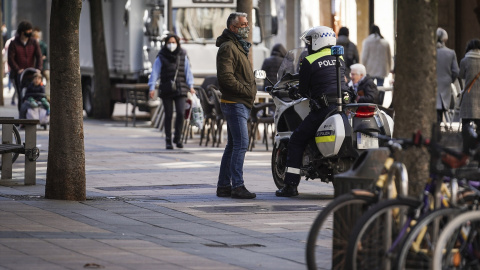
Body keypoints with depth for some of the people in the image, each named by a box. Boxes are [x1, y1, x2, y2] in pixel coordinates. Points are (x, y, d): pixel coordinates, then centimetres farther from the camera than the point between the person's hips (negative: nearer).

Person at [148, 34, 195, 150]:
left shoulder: (183, 56, 7)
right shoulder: (161, 57, 2)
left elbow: (188, 71, 8)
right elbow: (155, 72, 0)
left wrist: (190, 86, -2)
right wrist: (152, 88, -9)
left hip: (180, 90, 1)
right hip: (166, 91, -1)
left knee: (181, 113, -11)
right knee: (168, 115, 1)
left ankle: (177, 137, 5)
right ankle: (168, 140, 10)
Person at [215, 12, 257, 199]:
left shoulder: (239, 47, 22)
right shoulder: (228, 47, -11)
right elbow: (226, 77, -21)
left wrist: (251, 90, 15)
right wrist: (246, 90, -18)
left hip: (242, 104, 11)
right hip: (235, 104, -11)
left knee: (232, 146, 11)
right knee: (241, 144, -15)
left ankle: (223, 186, 15)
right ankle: (237, 186, -17)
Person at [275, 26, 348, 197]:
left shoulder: (309, 61, -2)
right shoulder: (339, 59, 15)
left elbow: (303, 90, 0)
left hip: (324, 108, -6)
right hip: (344, 104, 6)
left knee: (297, 141, 4)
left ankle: (291, 185, -1)